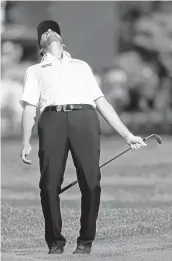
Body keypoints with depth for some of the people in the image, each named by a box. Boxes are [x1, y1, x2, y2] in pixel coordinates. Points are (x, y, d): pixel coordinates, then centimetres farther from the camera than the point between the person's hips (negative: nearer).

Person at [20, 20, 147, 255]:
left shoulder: (82, 66, 33)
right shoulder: (35, 71, 27)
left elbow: (101, 102, 26)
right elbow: (29, 108, 13)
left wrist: (127, 134, 17)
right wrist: (26, 141, -3)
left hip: (85, 119, 1)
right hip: (53, 119, -1)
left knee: (91, 182, -12)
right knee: (49, 184, -11)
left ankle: (86, 241, -4)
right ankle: (55, 242, -1)